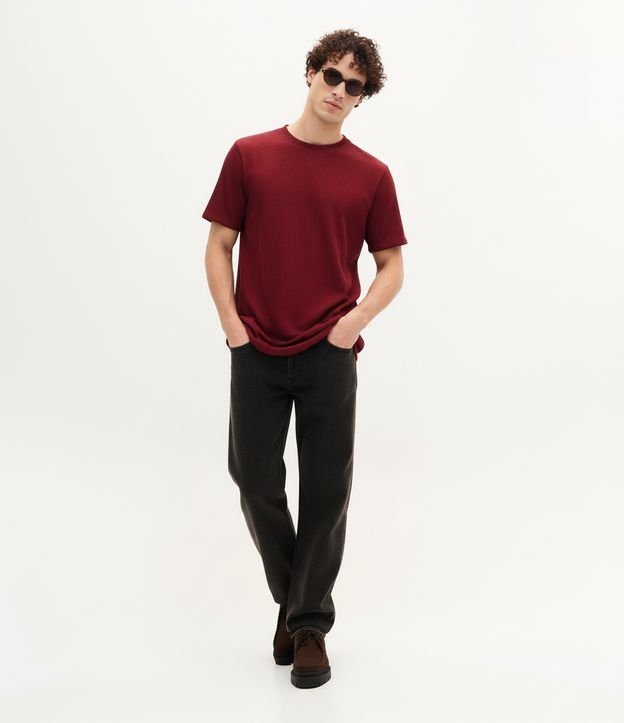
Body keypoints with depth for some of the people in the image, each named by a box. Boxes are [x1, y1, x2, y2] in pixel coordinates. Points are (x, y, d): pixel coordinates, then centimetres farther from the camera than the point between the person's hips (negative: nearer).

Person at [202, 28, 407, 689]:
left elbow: (391, 265, 8)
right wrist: (231, 324, -5)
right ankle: (289, 599, 30)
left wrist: (356, 319, -9)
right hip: (256, 355, 1)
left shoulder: (371, 175, 3)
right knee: (255, 483, 6)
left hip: (329, 356, -1)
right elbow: (218, 246, 6)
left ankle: (311, 624, 18)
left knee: (326, 491, 2)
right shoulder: (249, 155, 4)